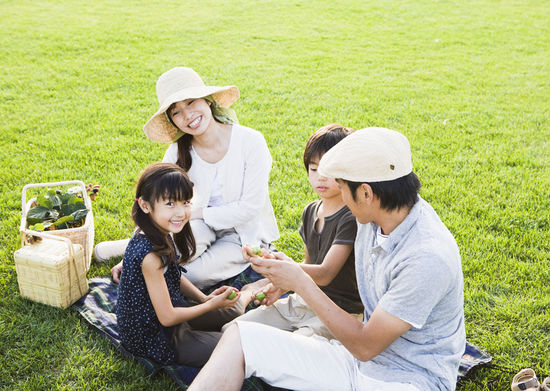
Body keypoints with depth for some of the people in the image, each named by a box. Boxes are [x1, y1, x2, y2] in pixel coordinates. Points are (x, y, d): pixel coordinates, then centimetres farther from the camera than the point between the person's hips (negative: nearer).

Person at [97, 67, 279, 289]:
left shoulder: (250, 141, -19)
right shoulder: (179, 152, -8)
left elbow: (250, 207, -18)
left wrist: (195, 213, -18)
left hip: (246, 232, -2)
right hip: (205, 228, 2)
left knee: (193, 276, -28)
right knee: (195, 234, -36)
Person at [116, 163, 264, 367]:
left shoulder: (162, 235, -5)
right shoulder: (150, 254, -32)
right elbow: (167, 317, -26)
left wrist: (204, 298, -2)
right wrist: (210, 304, -16)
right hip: (152, 339, -9)